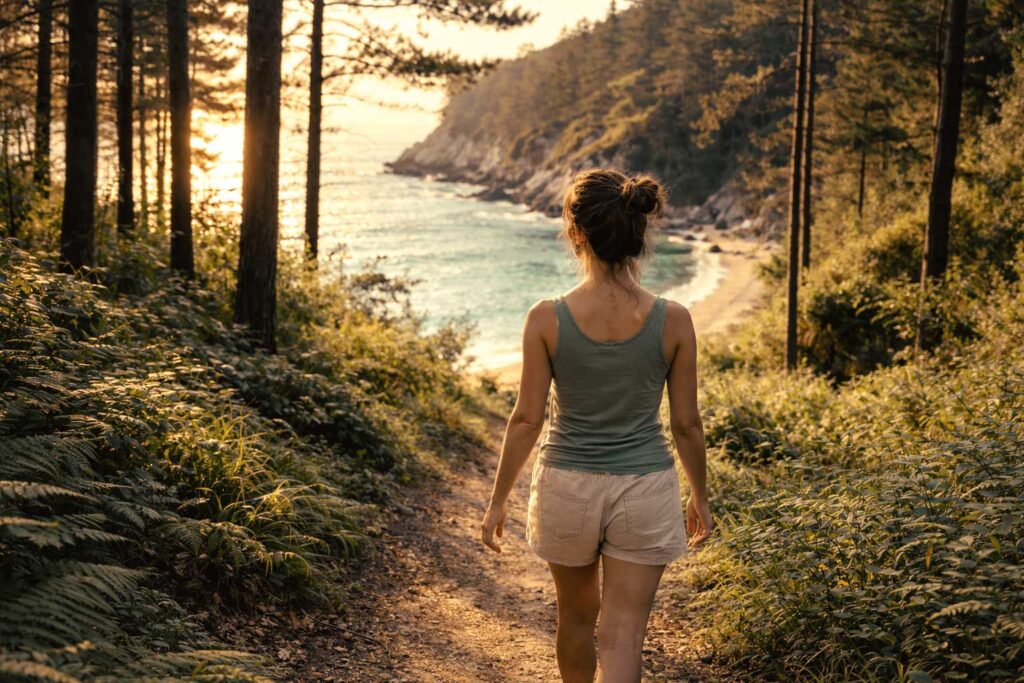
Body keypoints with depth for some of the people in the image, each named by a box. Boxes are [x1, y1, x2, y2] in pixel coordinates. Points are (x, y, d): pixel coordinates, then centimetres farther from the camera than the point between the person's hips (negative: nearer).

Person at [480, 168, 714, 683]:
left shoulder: (547, 318, -12)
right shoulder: (672, 321, -9)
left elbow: (527, 419, -8)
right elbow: (686, 424, -3)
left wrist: (498, 500, 5)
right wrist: (700, 497, 13)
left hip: (567, 486, 1)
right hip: (645, 489, -1)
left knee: (576, 616, 24)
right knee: (622, 637, 4)